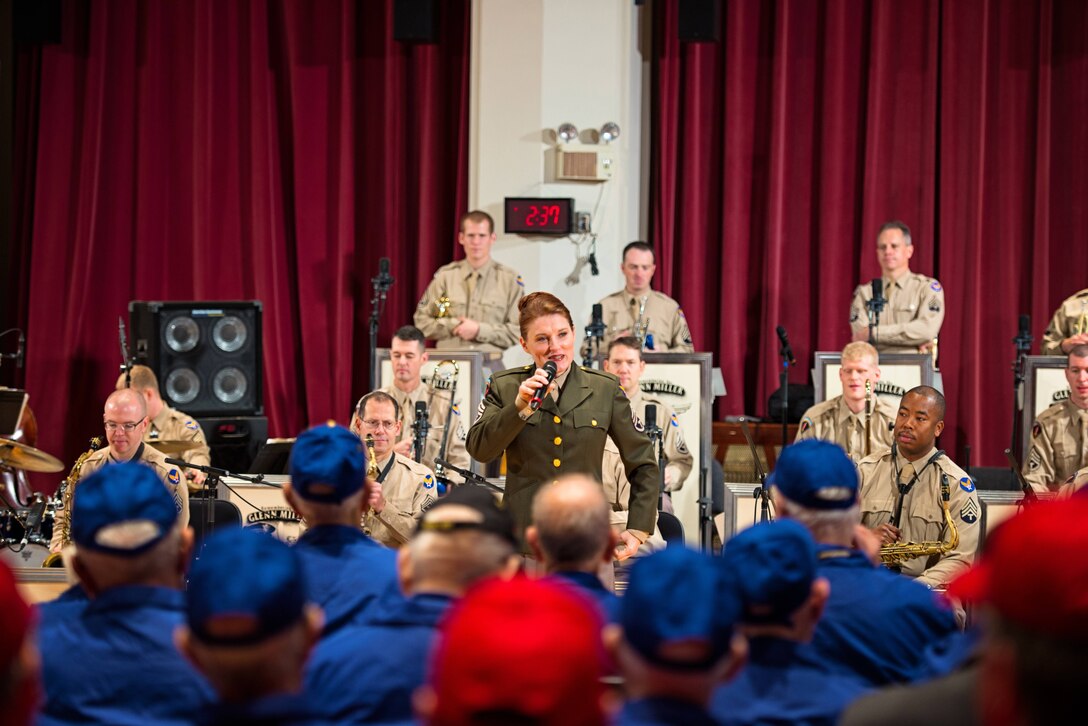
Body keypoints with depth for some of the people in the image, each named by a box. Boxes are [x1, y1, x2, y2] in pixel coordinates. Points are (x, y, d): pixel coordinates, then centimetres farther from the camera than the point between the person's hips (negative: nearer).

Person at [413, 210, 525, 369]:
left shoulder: (510, 280, 5)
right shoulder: (445, 276, 9)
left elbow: (517, 331, -1)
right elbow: (421, 321, 7)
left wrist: (480, 330, -10)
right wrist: (454, 326, -6)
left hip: (490, 365, -1)